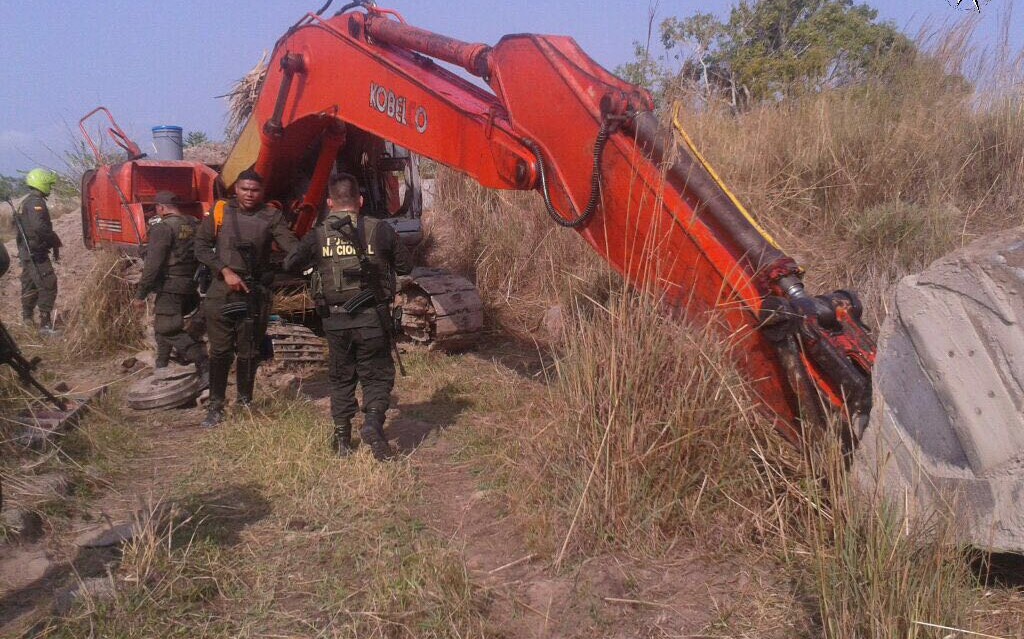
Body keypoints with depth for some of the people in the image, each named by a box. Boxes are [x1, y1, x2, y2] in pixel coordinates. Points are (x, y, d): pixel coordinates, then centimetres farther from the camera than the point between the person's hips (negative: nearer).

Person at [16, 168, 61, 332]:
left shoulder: (26, 201, 18)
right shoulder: (36, 202, -16)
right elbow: (40, 227, -28)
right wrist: (55, 241, -15)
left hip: (26, 251, 11)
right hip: (36, 252, -11)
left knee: (30, 285, 20)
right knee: (48, 285, -12)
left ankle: (27, 317, 32)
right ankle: (45, 323, -16)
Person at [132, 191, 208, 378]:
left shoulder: (163, 228, -12)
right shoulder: (194, 225, 10)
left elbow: (152, 265, -16)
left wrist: (140, 294, -12)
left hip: (170, 288, -8)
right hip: (190, 286, 8)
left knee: (170, 330, -9)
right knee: (163, 326, 23)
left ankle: (205, 368, -20)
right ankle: (161, 366, 33)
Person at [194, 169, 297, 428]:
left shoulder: (271, 216, -1)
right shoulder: (220, 212, 1)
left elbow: (291, 245, -14)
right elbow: (201, 246, 1)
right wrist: (225, 271, -10)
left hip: (255, 292, 0)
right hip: (221, 291, 0)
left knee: (249, 352, 9)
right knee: (220, 351, 7)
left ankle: (245, 402, 26)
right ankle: (216, 406, 18)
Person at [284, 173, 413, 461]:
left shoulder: (318, 235, -1)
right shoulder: (380, 230, -5)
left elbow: (289, 264, 8)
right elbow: (405, 266, 3)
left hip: (335, 321, 2)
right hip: (371, 318, -2)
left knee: (341, 377, 18)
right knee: (377, 375, 10)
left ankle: (342, 437, 20)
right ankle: (373, 421, -15)